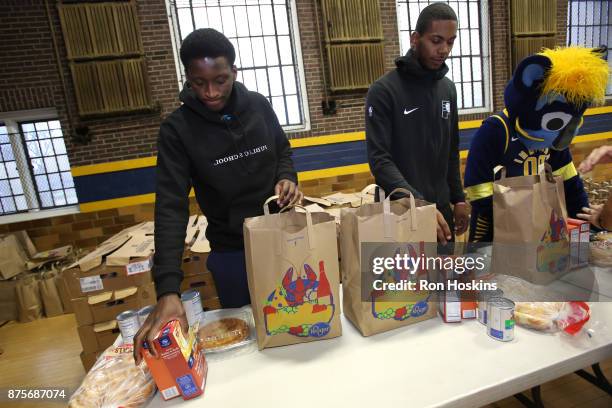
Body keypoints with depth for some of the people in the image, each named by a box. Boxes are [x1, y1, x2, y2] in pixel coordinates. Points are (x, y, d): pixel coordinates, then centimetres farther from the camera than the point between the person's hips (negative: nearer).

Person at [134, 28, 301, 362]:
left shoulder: (259, 105, -6)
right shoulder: (177, 129, -15)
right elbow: (170, 207, -22)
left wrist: (287, 178, -16)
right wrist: (167, 290, -32)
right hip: (231, 251, -2)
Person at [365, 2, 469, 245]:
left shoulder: (448, 89, 7)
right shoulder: (384, 91, -13)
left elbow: (451, 152, 14)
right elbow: (380, 161, -19)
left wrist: (458, 199, 9)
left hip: (441, 208, 6)